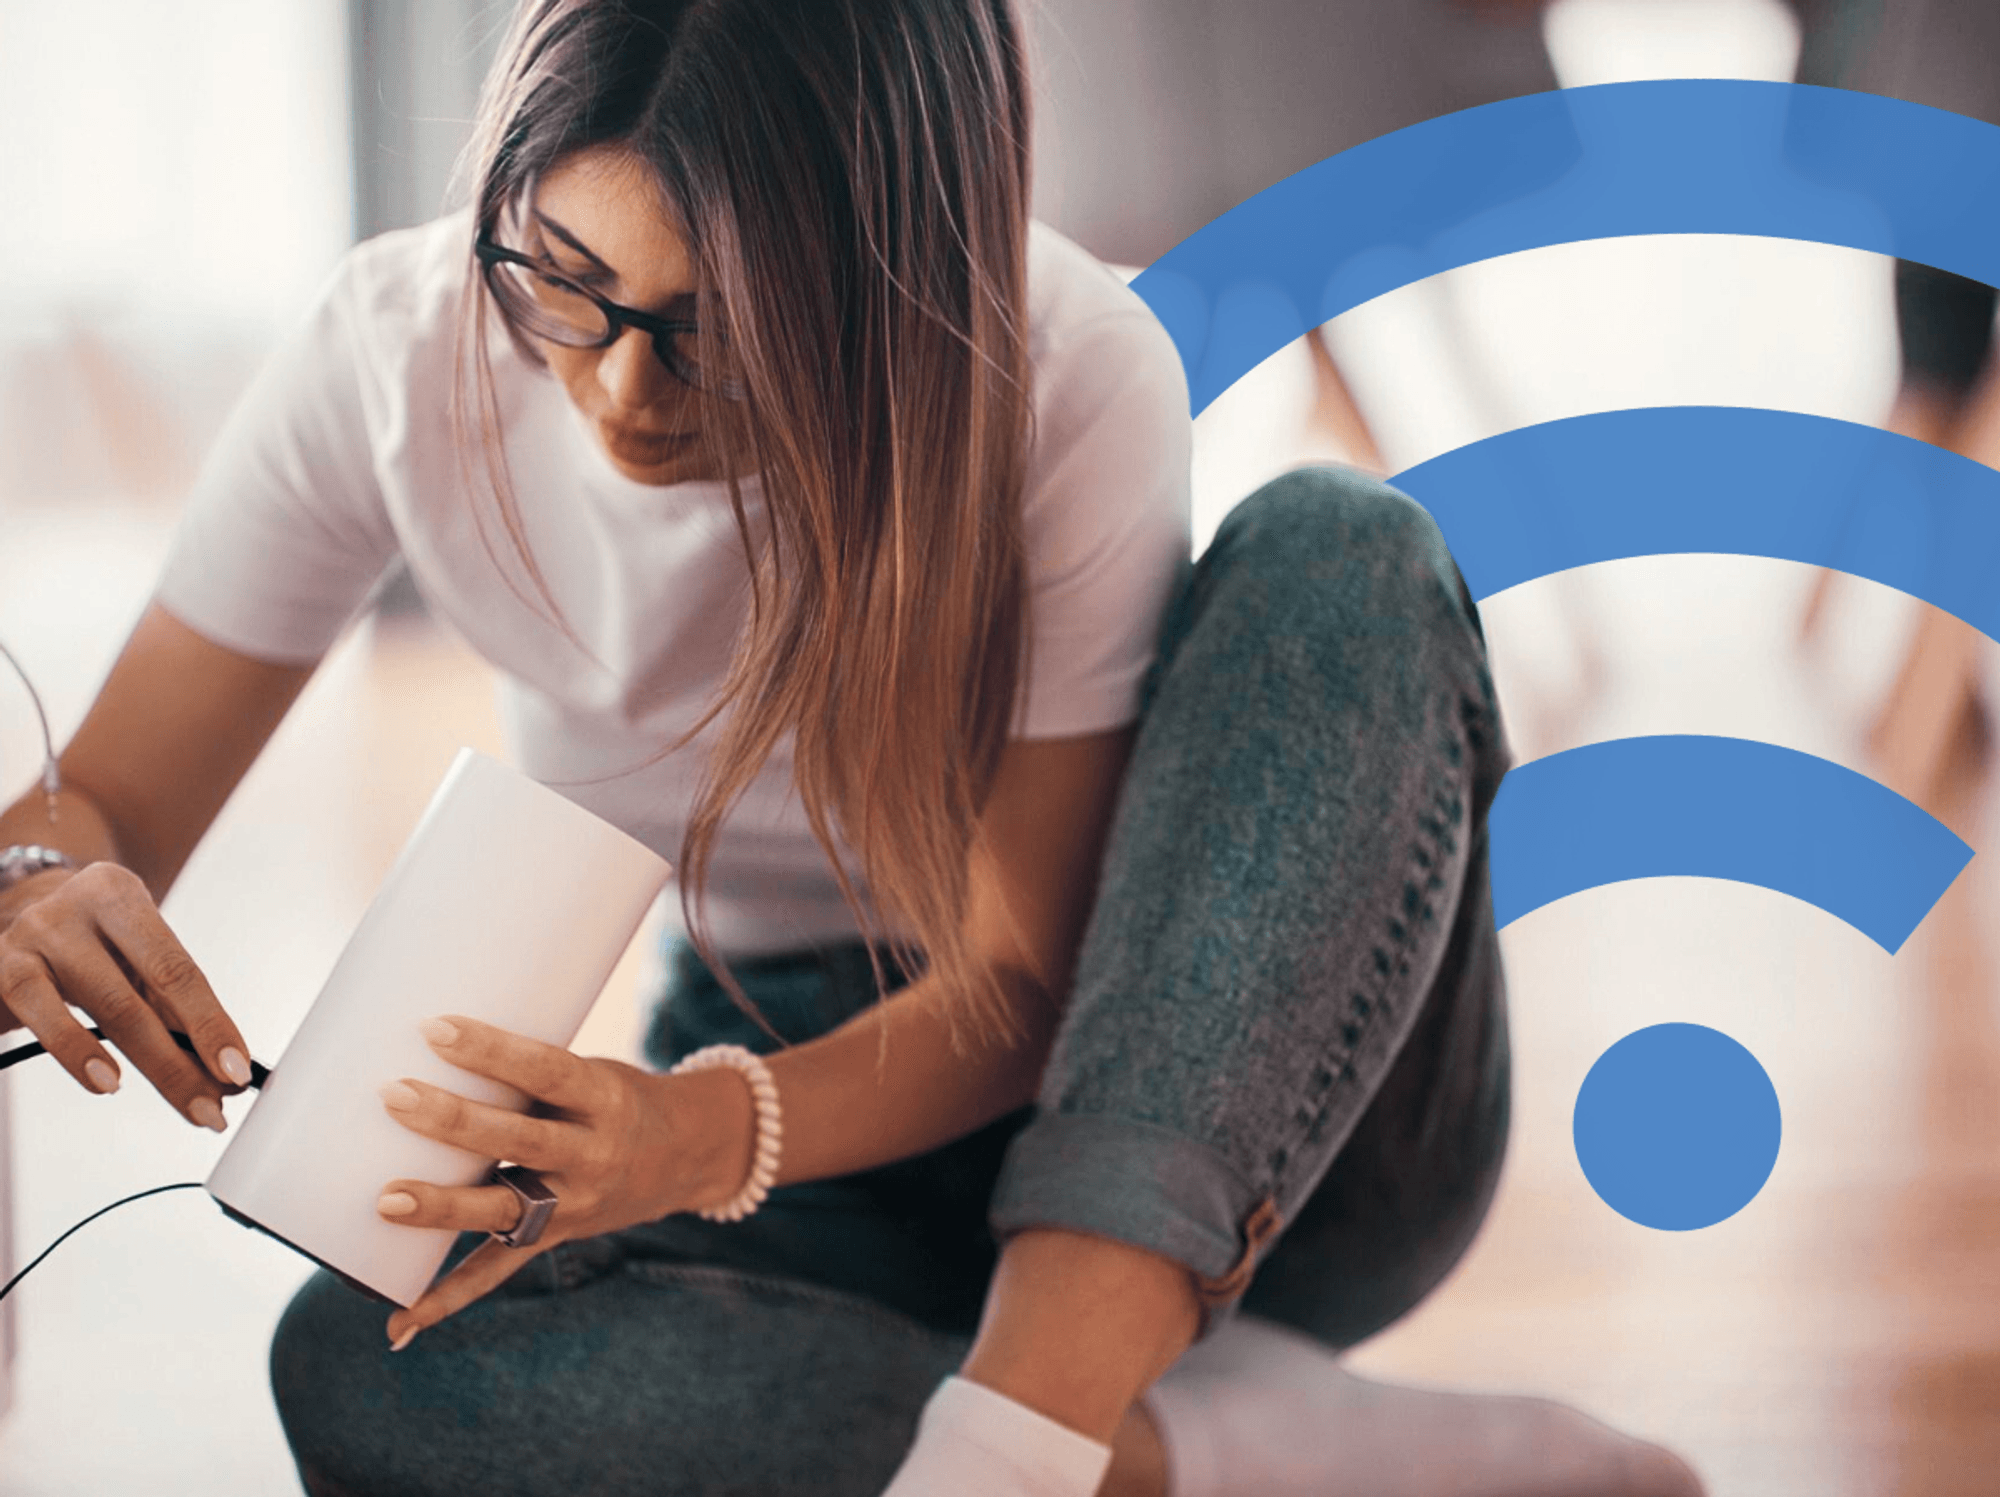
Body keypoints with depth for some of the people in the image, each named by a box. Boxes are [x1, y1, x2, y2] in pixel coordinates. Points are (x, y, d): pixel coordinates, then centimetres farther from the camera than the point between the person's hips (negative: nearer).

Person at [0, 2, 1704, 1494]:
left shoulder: (1071, 381, -22)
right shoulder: (400, 360, -14)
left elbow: (1022, 984, -19)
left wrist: (718, 1133, -38)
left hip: (1239, 1126, -1)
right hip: (795, 1095, 2)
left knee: (1337, 549, -31)